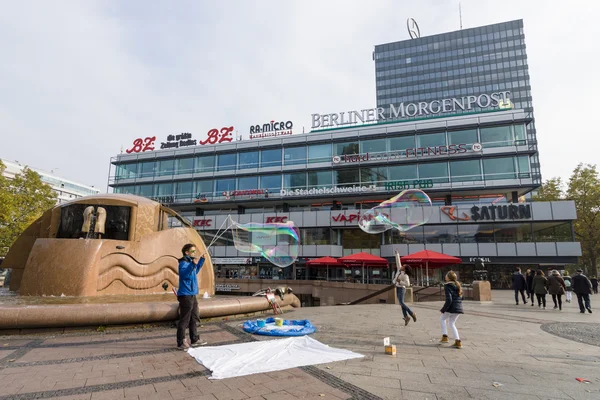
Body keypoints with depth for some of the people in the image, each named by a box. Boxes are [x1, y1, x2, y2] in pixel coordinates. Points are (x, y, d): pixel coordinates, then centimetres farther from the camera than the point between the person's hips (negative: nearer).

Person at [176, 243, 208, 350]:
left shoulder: (190, 262, 13)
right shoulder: (184, 263, -15)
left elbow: (195, 271, 31)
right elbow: (184, 274, -34)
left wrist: (201, 260, 27)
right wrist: (192, 265, -44)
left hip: (192, 295, 10)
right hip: (186, 295, -10)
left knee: (194, 318, 17)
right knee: (184, 320, -3)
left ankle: (195, 340, 27)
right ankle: (181, 343, 6)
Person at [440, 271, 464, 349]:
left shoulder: (447, 286, -14)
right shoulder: (458, 285, 11)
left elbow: (449, 300, -20)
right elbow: (461, 297, 18)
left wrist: (443, 309, -12)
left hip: (452, 307, -7)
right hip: (459, 307, 7)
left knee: (442, 319, 18)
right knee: (452, 323, 19)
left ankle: (445, 337, 12)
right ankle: (458, 342, 13)